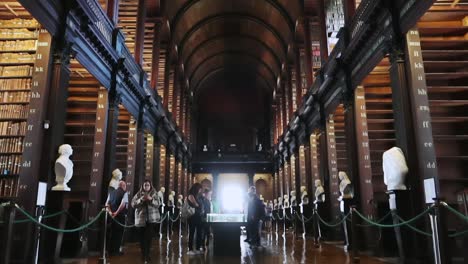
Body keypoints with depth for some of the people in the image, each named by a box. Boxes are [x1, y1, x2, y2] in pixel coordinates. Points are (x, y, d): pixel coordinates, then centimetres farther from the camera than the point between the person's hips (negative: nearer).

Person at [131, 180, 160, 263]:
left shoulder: (154, 194, 5)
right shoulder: (138, 194, 7)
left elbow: (158, 204, -5)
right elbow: (133, 204, -2)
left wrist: (151, 199, -22)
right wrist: (141, 200, -17)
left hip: (151, 218, -1)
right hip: (141, 218, 1)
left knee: (149, 236, -10)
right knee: (142, 237, 3)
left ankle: (147, 254, -2)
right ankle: (144, 254, 19)